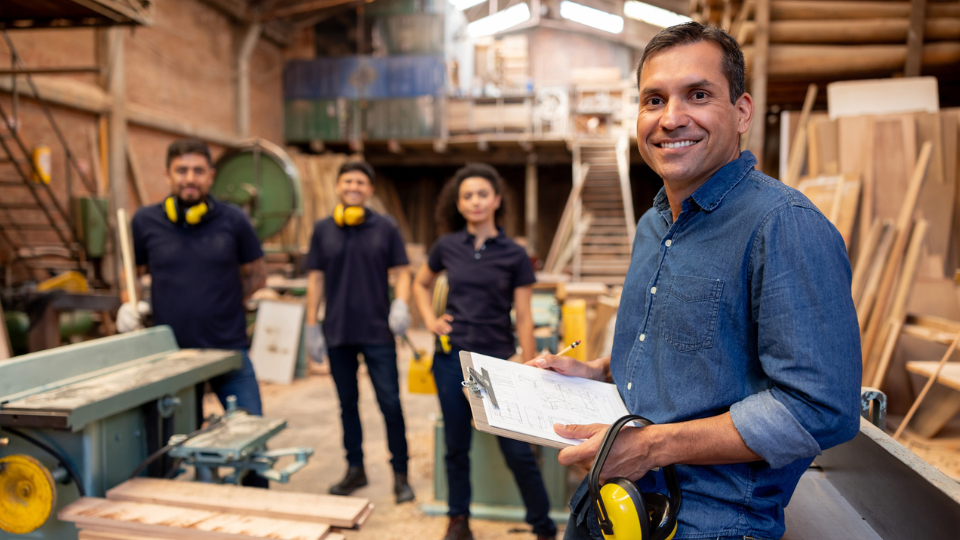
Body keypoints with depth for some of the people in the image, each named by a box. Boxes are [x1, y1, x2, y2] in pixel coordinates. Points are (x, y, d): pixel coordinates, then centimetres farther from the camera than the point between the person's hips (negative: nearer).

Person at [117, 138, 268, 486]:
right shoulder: (145, 221, -1)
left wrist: (222, 301, -2)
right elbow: (133, 273, 13)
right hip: (172, 351, 1)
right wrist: (131, 305, -5)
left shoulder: (232, 220, -3)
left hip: (229, 349, -1)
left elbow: (256, 275, 8)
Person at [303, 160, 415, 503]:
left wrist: (401, 304, -16)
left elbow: (402, 271, 2)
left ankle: (400, 475, 10)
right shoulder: (323, 230, 6)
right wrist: (312, 326, 5)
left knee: (390, 403, -2)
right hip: (337, 333, 2)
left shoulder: (385, 228, 1)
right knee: (347, 403, 12)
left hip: (377, 333, -2)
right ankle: (355, 469, 26)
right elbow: (316, 279, 8)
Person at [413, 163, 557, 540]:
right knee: (456, 446, 13)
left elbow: (523, 318, -3)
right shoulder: (447, 247, 2)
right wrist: (429, 320, 5)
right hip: (451, 360, 3)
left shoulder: (514, 255, -4)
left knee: (518, 451, 0)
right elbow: (420, 284, 21)